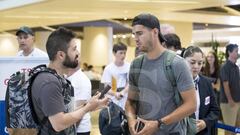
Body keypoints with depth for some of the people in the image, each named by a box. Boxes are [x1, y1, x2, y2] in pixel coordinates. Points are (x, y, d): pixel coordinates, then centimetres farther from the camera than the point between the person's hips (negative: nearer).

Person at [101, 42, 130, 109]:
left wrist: (123, 92, -20)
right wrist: (115, 94, -25)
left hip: (126, 101, 1)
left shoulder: (129, 66, -2)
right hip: (114, 102, -1)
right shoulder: (108, 68, -4)